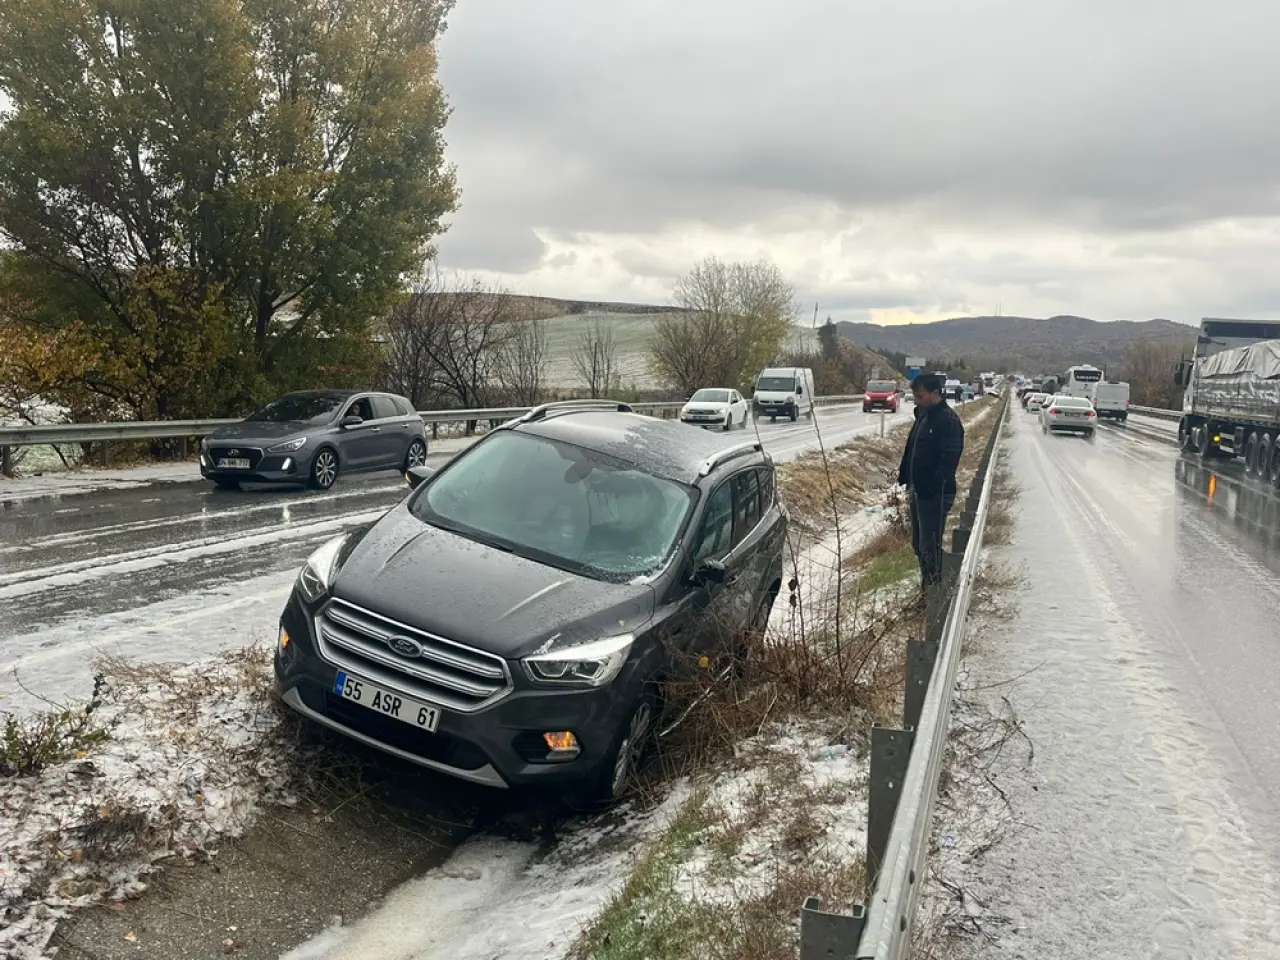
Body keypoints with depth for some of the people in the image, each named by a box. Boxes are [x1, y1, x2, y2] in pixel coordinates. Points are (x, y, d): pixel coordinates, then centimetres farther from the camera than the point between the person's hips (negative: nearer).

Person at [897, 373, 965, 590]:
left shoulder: (948, 420, -15)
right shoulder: (923, 415, 12)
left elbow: (949, 459, -21)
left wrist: (932, 487, -24)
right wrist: (905, 476, 11)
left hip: (935, 495, -9)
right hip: (919, 491, 9)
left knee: (930, 546, -6)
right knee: (919, 544, 16)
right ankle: (927, 586, 28)